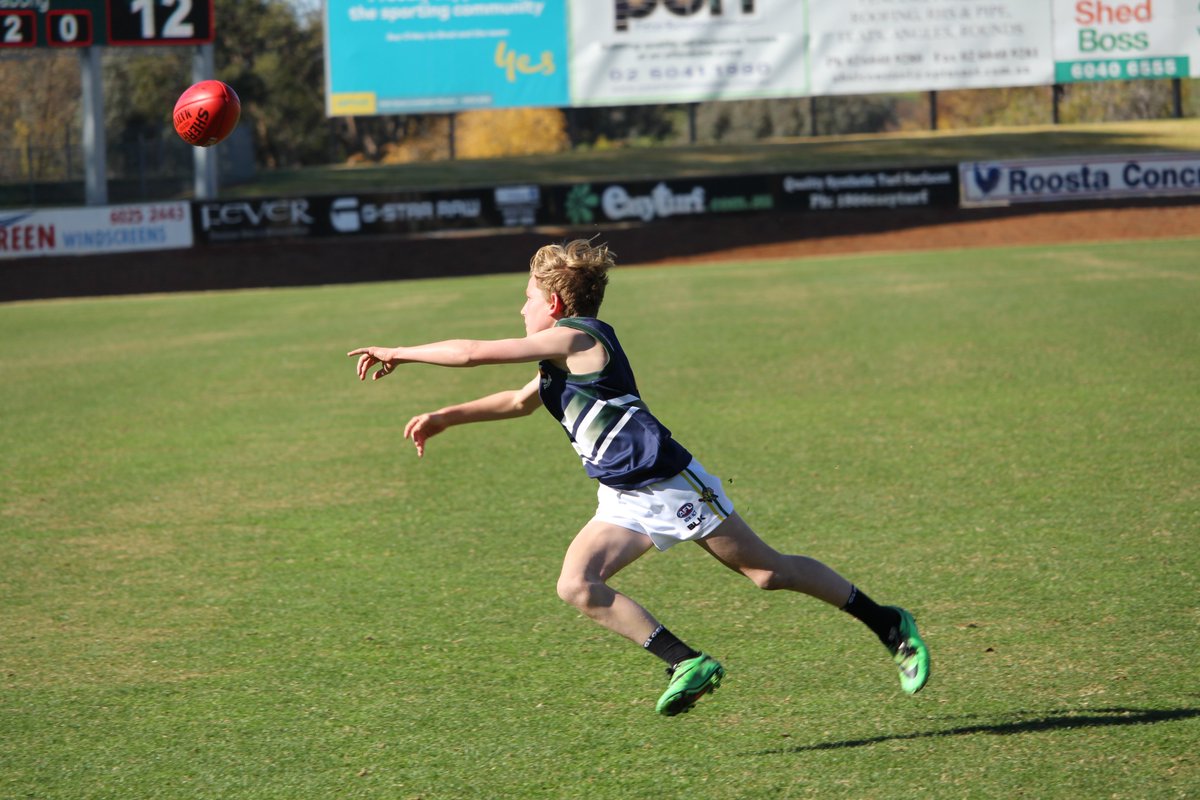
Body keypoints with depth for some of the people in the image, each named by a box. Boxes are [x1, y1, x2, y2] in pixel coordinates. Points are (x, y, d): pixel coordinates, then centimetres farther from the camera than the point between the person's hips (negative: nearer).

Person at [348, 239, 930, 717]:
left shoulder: (575, 337, -15)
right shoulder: (565, 358, 15)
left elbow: (474, 352, -17)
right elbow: (521, 401, 34)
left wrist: (397, 355, -6)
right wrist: (446, 417, 27)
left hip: (670, 485, -9)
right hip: (626, 503, 9)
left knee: (768, 572, 0)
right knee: (577, 585, -10)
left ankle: (889, 625, 16)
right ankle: (688, 665, -8)